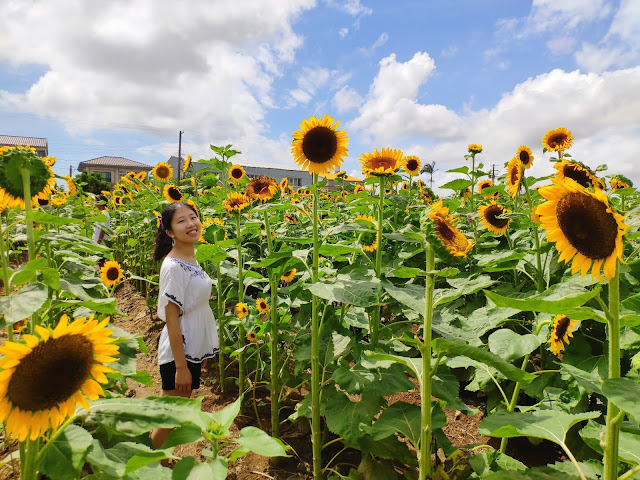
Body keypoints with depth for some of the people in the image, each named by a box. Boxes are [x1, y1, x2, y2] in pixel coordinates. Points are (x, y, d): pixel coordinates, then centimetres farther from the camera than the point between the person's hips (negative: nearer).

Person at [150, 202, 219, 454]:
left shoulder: (192, 259, 5)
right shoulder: (173, 266, -22)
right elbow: (172, 319, -21)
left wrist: (201, 352, 15)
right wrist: (180, 367, -19)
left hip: (193, 349, 9)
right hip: (177, 353, -9)